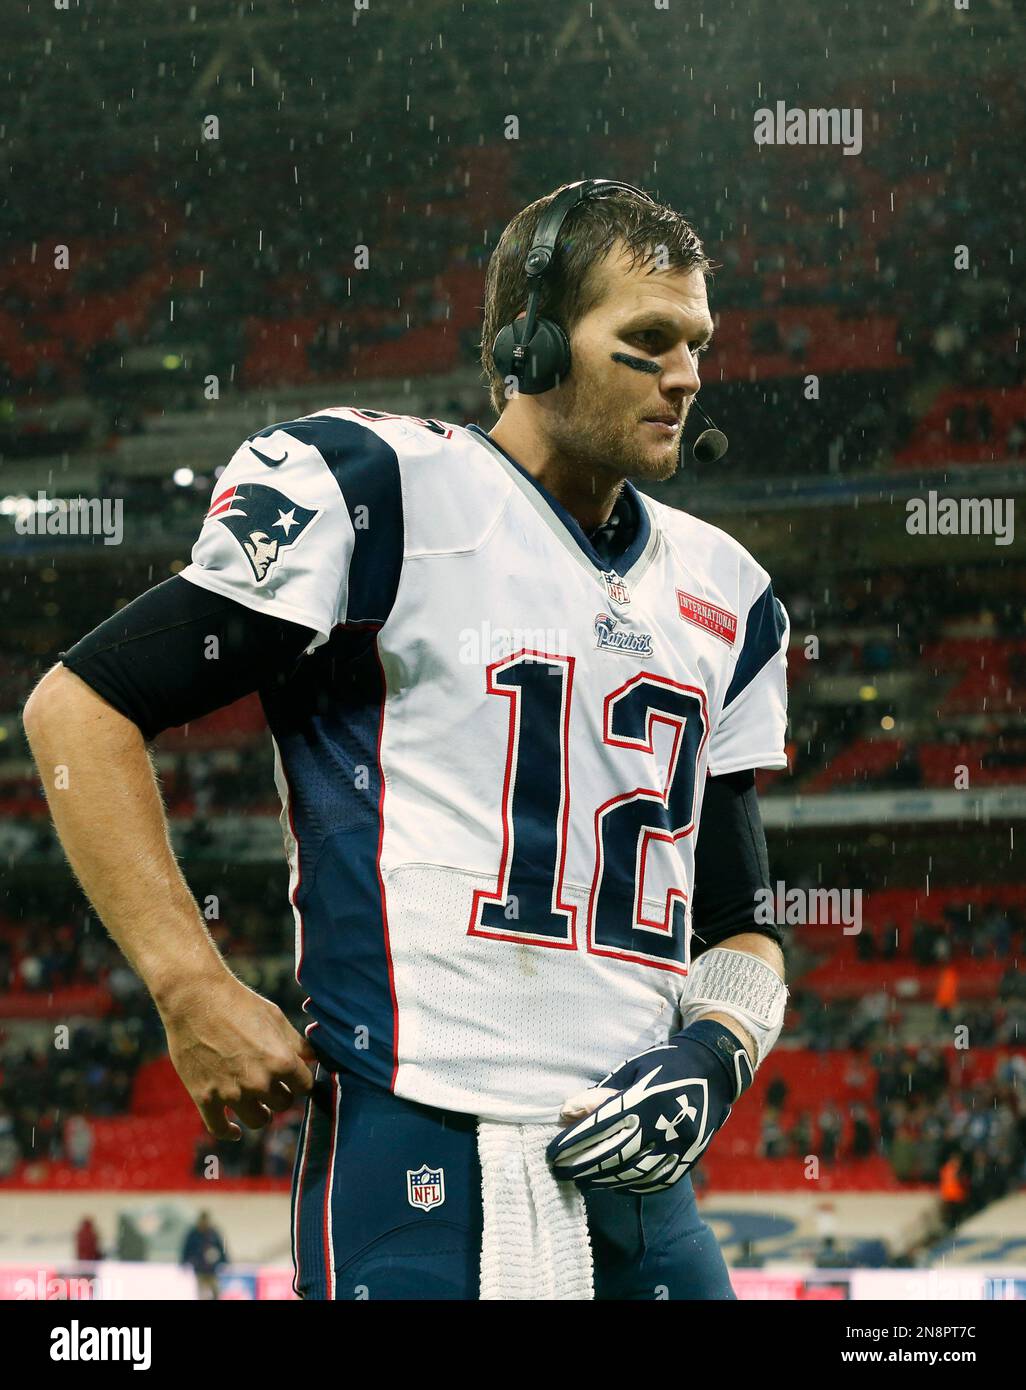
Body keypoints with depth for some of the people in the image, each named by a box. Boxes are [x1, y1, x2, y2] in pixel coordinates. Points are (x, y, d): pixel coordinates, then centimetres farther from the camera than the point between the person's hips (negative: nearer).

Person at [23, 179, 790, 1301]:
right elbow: (79, 707, -4)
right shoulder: (380, 492, -3)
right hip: (414, 1176, -6)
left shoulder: (724, 598, 17)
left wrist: (716, 1056, 0)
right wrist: (194, 992, -11)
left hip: (636, 1179, 6)